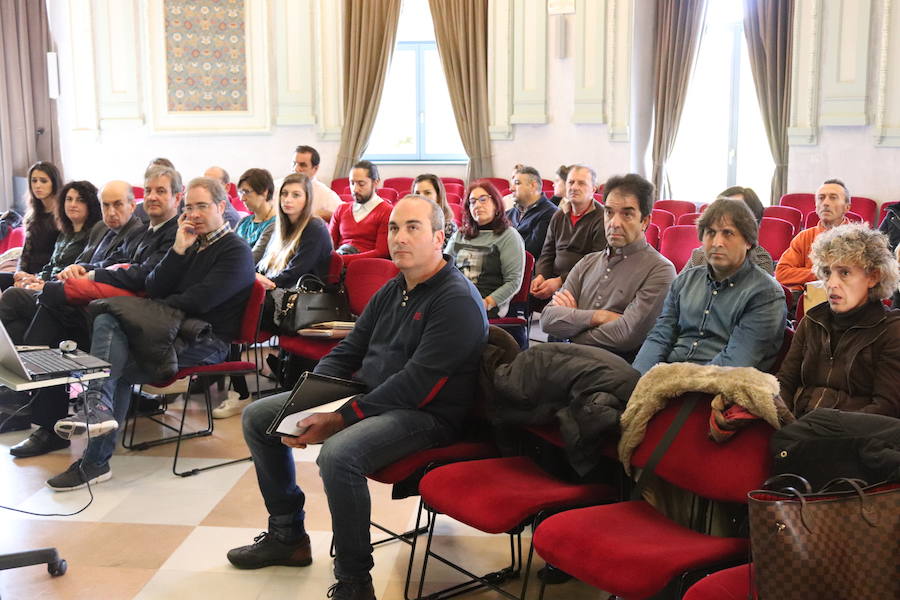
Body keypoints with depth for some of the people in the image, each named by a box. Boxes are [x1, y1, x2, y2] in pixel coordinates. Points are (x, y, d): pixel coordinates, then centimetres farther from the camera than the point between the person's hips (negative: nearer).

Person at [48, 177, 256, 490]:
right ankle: (99, 404, -35)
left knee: (119, 365, -22)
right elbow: (154, 290, 8)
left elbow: (196, 302, -16)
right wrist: (179, 250, -4)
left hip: (206, 341, -7)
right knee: (106, 320, -19)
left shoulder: (236, 251, -6)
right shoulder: (191, 243, 18)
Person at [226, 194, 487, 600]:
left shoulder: (458, 301, -16)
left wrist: (341, 419, -24)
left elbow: (416, 384, -23)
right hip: (366, 396, 9)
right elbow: (347, 352, 14)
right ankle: (286, 536, 21)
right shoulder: (391, 291, 11)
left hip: (425, 415, -9)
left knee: (338, 454, -38)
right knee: (257, 417, 10)